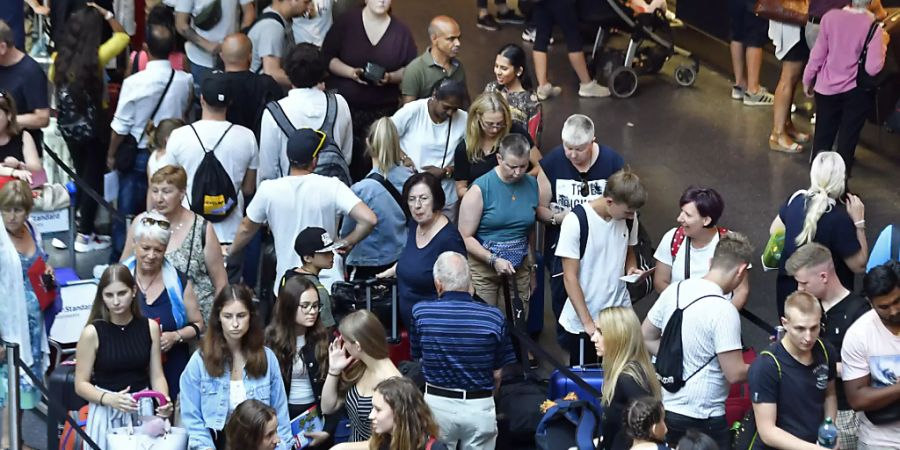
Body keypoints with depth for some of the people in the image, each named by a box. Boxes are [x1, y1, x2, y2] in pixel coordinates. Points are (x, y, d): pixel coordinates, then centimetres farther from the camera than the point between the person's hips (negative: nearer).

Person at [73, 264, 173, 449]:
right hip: (106, 413, -2)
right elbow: (81, 385, -6)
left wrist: (164, 400, -15)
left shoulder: (150, 327, 2)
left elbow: (157, 375, 4)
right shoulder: (92, 333, -7)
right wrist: (109, 398, -23)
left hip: (142, 410, 2)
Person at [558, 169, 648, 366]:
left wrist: (632, 268, -5)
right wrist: (588, 323, -17)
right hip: (582, 322, -4)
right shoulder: (576, 222, -16)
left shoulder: (629, 218, -1)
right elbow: (570, 277, -13)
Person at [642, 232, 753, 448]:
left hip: (665, 407, 7)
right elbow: (735, 374, -19)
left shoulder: (674, 291, 1)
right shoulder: (724, 311, -20)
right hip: (701, 419, -7)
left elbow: (646, 338, 13)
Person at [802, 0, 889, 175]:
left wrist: (807, 80, 9)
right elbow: (873, 68, -21)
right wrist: (883, 44, -5)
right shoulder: (874, 27, -19)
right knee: (847, 138, 10)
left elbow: (818, 54, -5)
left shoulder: (830, 17, -13)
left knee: (823, 135, 16)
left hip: (827, 88, 2)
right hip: (857, 91, -2)